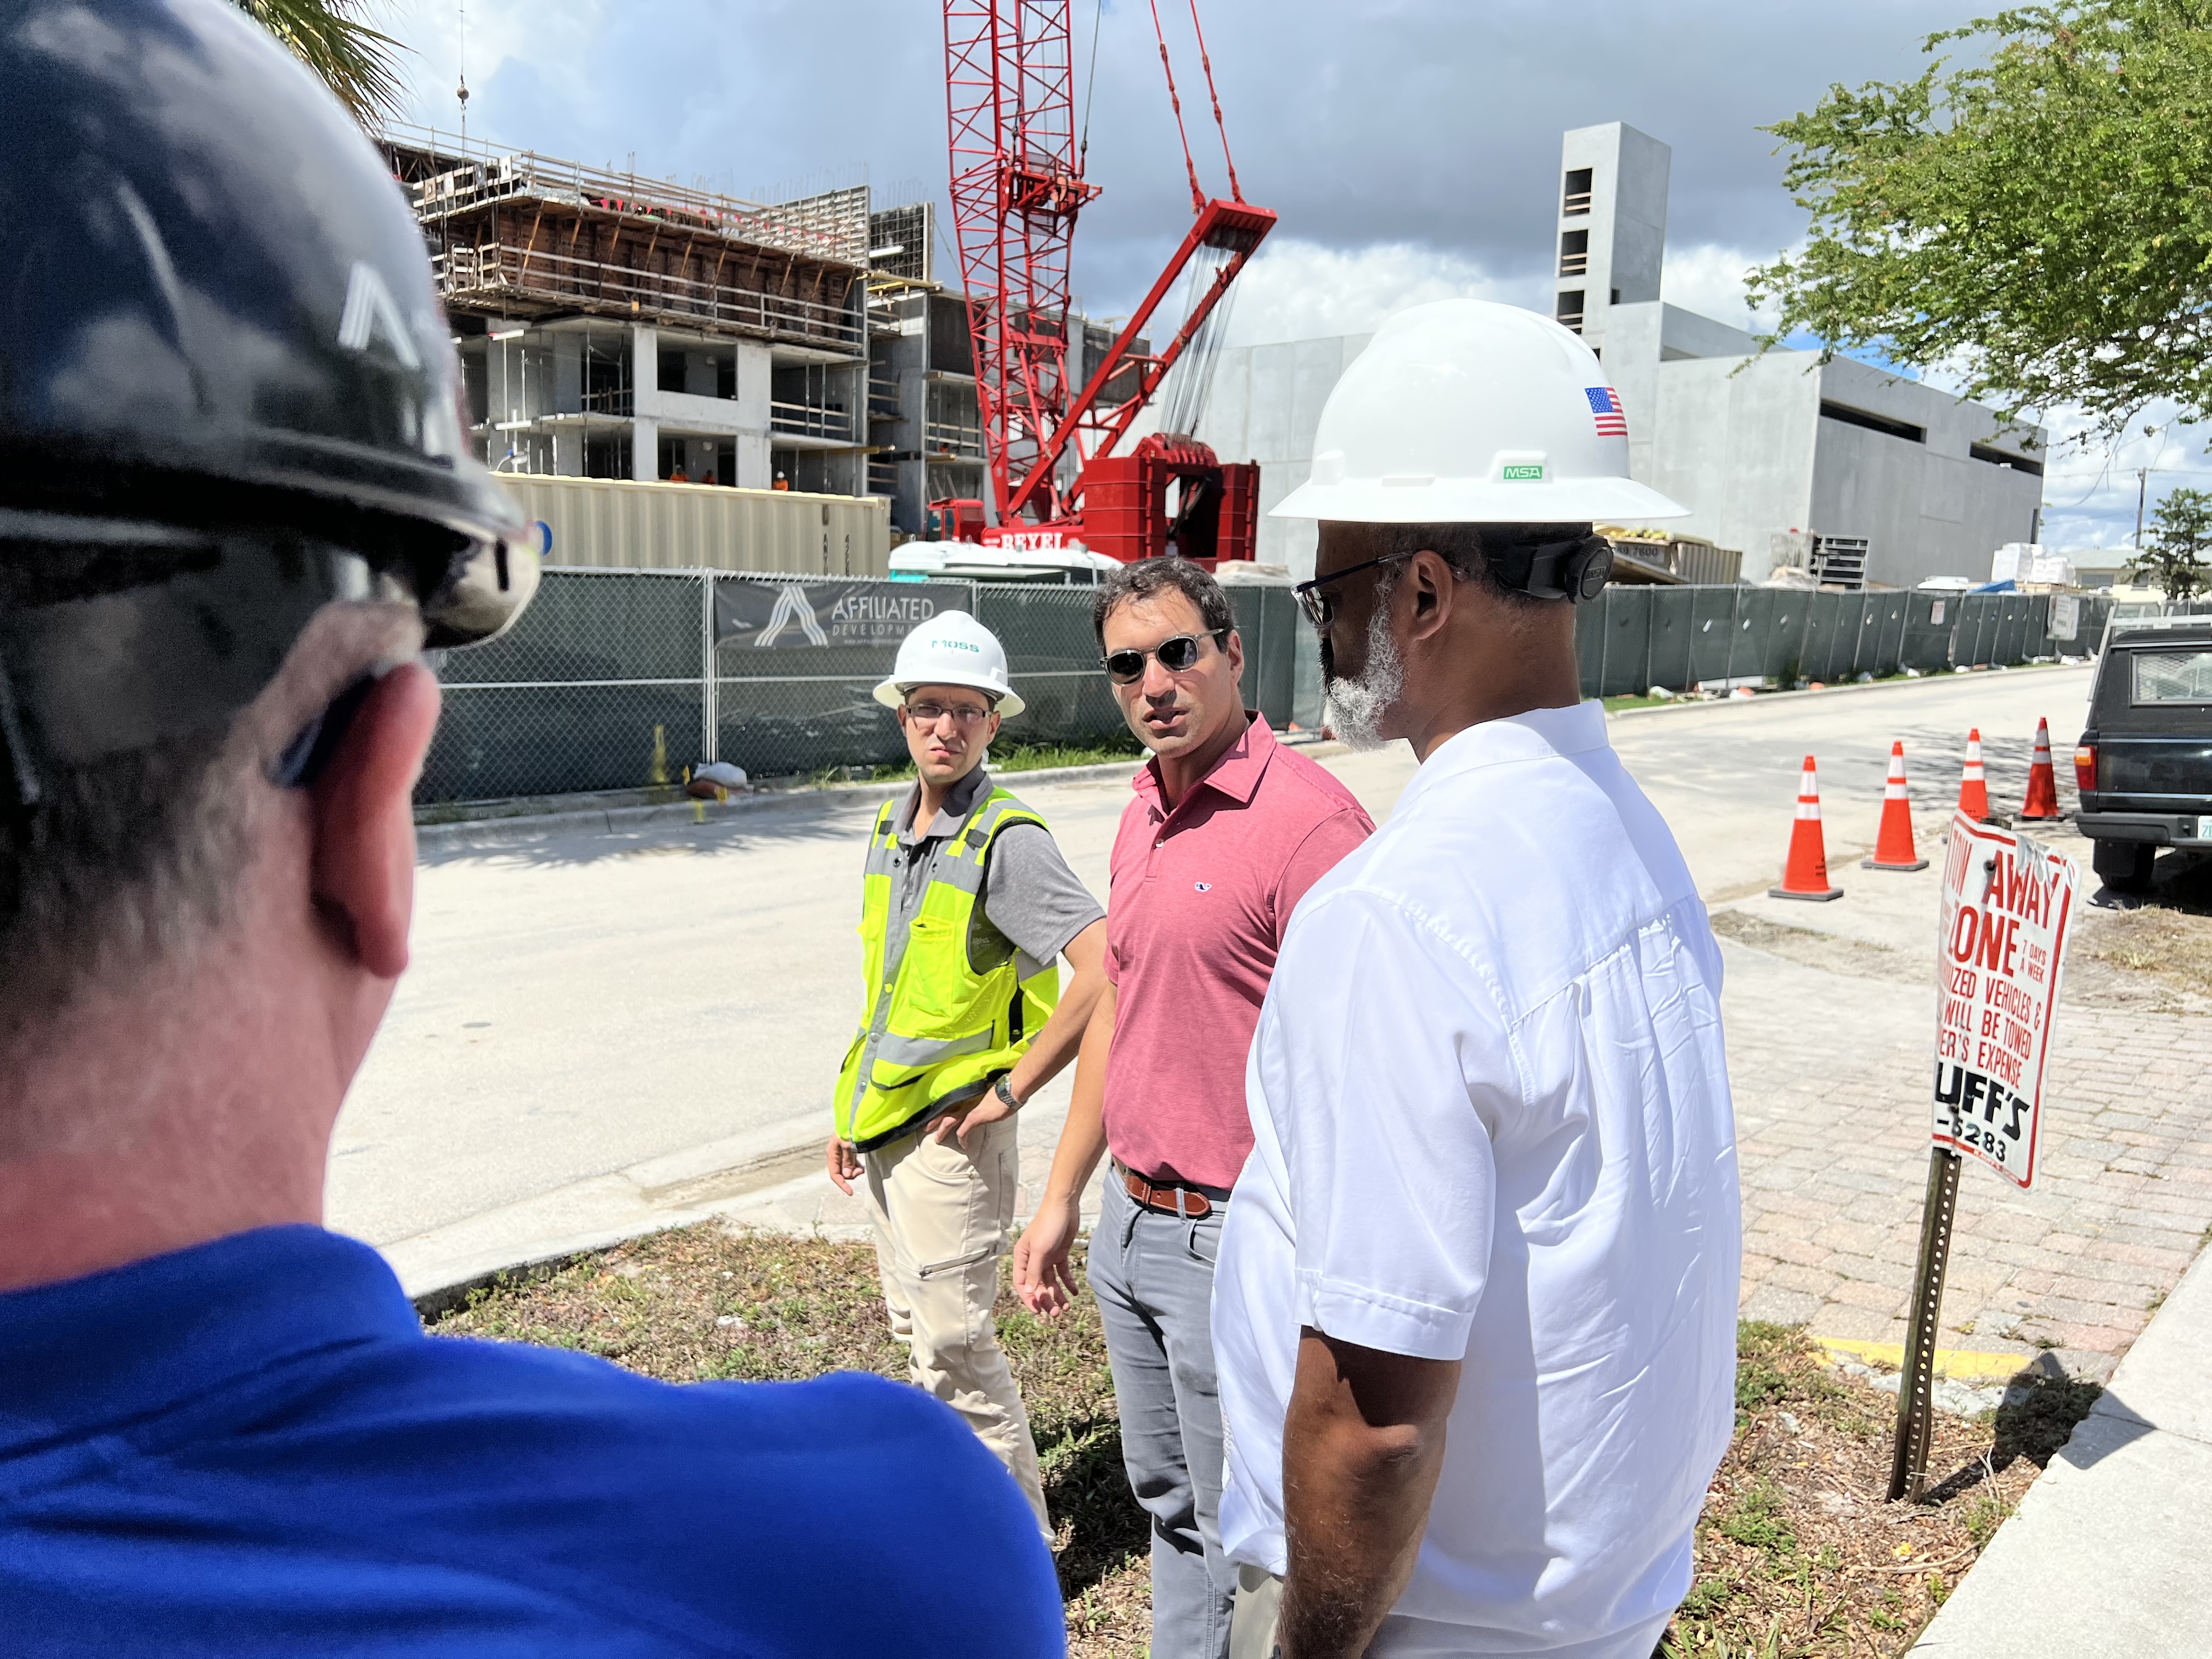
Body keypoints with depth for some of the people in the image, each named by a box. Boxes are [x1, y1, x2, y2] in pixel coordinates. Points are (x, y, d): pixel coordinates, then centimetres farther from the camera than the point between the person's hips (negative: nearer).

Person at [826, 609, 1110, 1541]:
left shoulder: (1007, 840, -18)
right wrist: (852, 1109, 17)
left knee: (953, 1342, -1)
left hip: (953, 1131, -8)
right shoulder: (891, 827, 8)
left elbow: (1105, 967, -29)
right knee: (915, 1326, 19)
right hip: (886, 1124, 8)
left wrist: (1012, 1090, -21)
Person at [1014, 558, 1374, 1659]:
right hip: (1131, 1226, 8)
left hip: (1232, 1241, -8)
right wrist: (1063, 1197, 18)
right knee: (1166, 1501, 24)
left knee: (1243, 1542, 10)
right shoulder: (1142, 818, 8)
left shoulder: (1305, 820, -19)